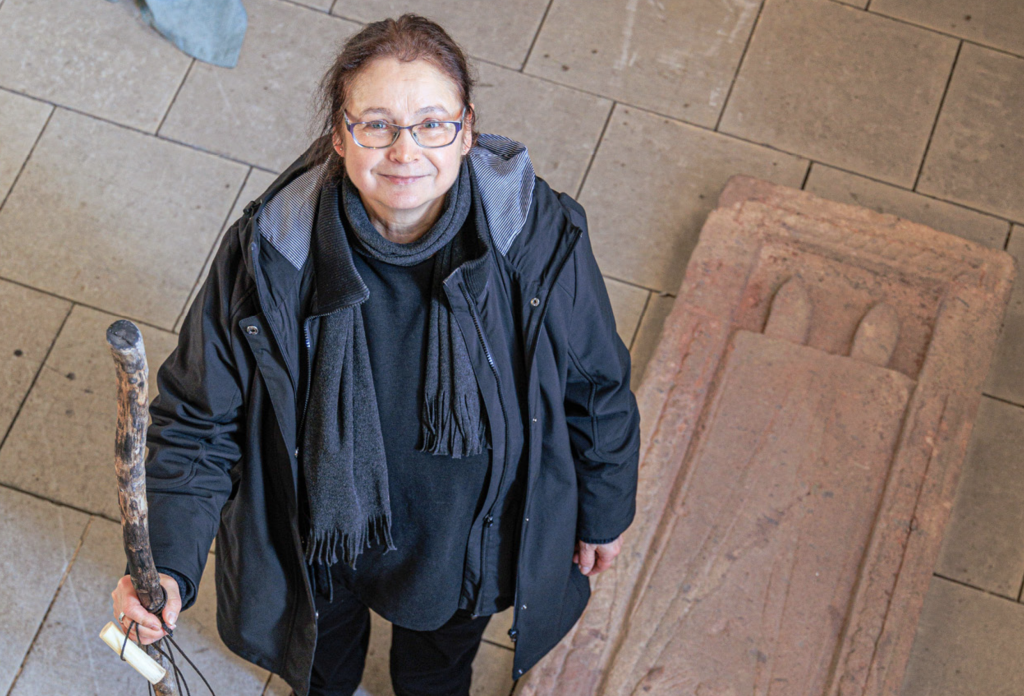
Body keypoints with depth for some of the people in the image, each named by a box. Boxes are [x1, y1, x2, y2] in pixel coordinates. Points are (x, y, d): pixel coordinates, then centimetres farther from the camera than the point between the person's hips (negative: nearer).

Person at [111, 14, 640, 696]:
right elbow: (199, 419, -20)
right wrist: (168, 565, -31)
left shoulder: (540, 238, -30)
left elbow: (597, 386, -12)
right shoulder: (268, 257, -31)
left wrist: (604, 511, 1)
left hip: (468, 542, 1)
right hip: (320, 544, 0)